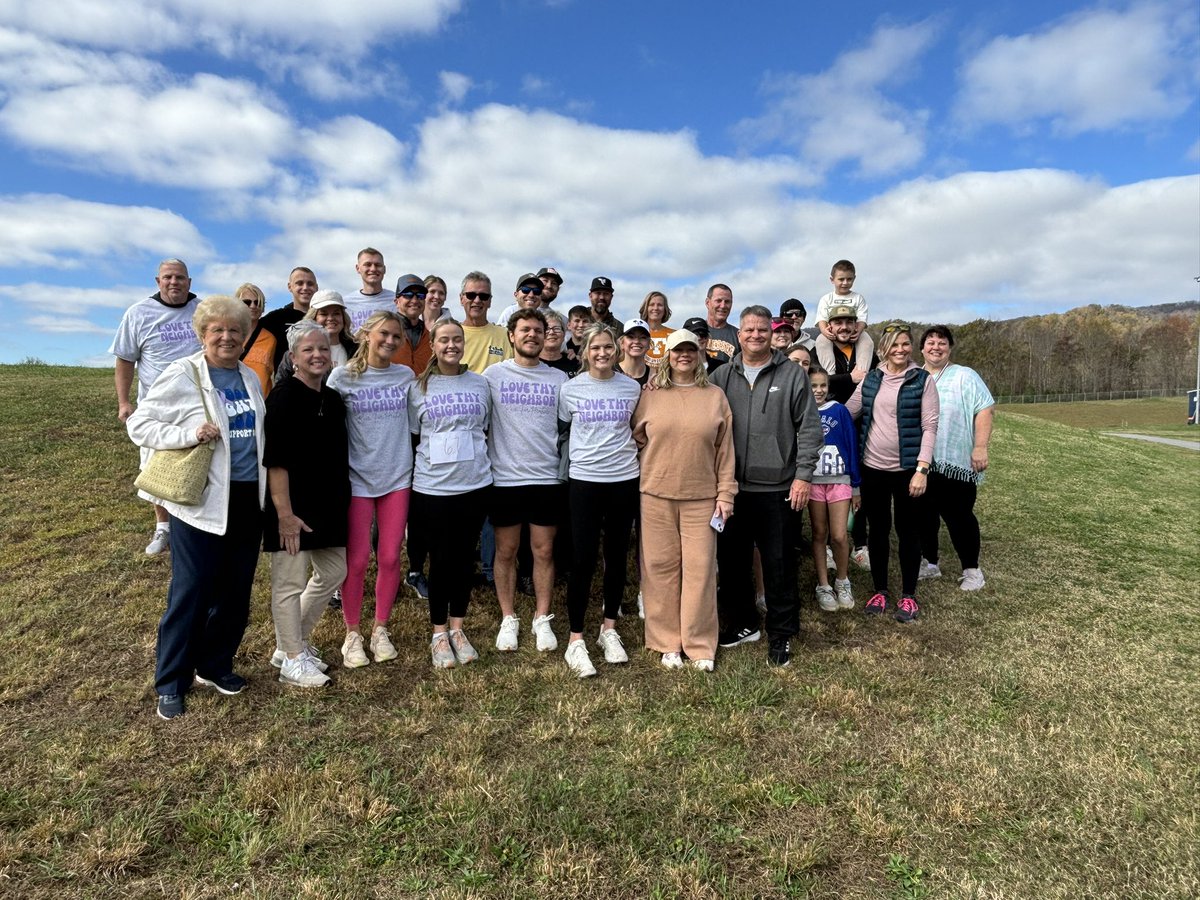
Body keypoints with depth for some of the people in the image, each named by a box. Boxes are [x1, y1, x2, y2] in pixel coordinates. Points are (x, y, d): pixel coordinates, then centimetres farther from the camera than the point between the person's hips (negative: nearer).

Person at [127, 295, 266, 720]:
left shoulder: (250, 377, 9)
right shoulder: (181, 375, -7)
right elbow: (139, 424, -7)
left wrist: (266, 487, 9)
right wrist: (189, 434, -22)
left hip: (248, 499, 6)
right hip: (200, 501, -5)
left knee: (236, 590, 12)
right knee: (191, 592, 1)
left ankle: (215, 665, 30)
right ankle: (170, 683, 18)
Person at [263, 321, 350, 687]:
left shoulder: (333, 399, 9)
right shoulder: (284, 397, -13)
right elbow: (276, 462, -18)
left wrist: (340, 501, 16)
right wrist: (285, 514, -21)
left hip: (329, 505, 8)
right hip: (294, 508, -8)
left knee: (334, 572, 16)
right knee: (290, 583, 3)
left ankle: (290, 643, 33)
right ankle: (293, 661, 19)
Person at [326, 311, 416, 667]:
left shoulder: (406, 375, 5)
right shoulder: (342, 376, -2)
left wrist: (410, 465, 10)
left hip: (397, 476, 2)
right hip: (358, 478, -2)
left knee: (390, 558, 5)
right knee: (356, 560, 2)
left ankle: (380, 629, 23)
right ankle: (352, 634, 20)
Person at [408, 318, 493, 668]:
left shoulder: (480, 384, 6)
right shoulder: (419, 388, 2)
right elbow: (411, 437, 7)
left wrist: (478, 462, 11)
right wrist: (420, 470, 4)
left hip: (475, 484, 2)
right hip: (432, 487, -1)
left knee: (463, 557, 9)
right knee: (441, 559, 6)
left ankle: (457, 628, 25)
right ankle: (439, 634, 21)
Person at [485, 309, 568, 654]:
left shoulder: (558, 378, 6)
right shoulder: (493, 374, 1)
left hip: (547, 477, 1)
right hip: (505, 478, -1)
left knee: (544, 551, 8)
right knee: (506, 551, 9)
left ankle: (542, 619, 22)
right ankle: (508, 619, 24)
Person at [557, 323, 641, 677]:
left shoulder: (632, 388, 3)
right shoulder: (570, 389, -1)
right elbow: (562, 431, 11)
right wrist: (583, 454, 7)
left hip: (624, 480, 2)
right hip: (584, 481, -2)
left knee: (617, 556, 10)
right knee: (583, 559, -2)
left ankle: (609, 629, 27)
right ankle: (576, 640, 10)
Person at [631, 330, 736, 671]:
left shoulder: (715, 396, 5)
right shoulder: (650, 396, 4)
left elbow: (725, 449, 4)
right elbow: (635, 438, 13)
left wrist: (726, 493, 0)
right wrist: (649, 467, 3)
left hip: (702, 497, 0)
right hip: (657, 495, 0)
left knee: (700, 569, 4)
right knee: (661, 568, 6)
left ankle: (700, 644, 17)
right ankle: (667, 643, 19)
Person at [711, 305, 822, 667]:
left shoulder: (793, 375, 1)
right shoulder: (722, 376, 9)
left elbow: (809, 428, -1)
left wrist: (802, 476, -7)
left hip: (776, 487, -3)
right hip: (731, 486, 3)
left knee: (779, 563, 4)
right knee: (732, 559, 12)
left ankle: (780, 634, 19)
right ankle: (742, 622, 30)